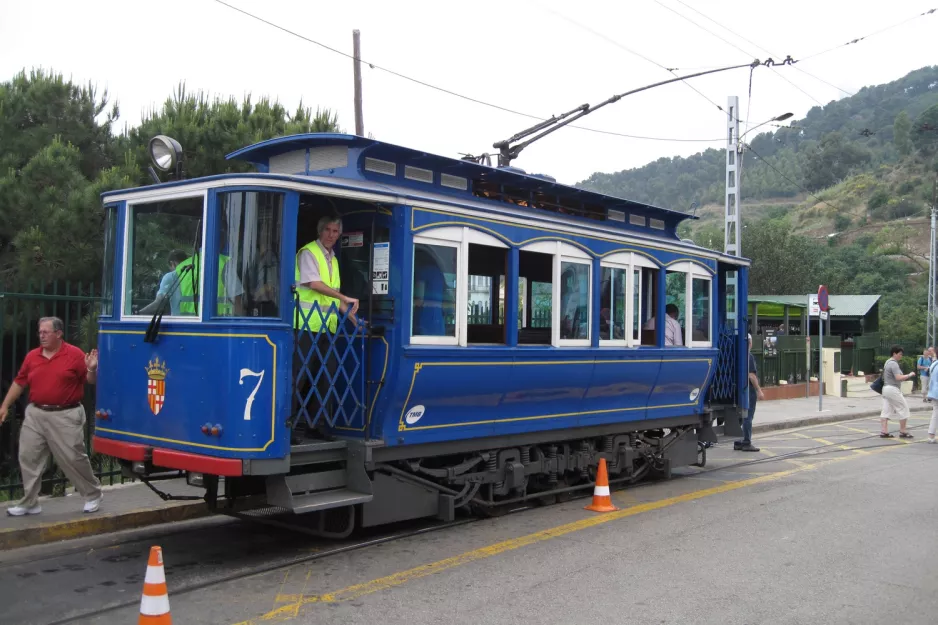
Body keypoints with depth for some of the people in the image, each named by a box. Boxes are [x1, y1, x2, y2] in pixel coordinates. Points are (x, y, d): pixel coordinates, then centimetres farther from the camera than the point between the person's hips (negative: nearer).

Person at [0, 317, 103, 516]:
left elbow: (91, 381, -4)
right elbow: (19, 383, 14)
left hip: (65, 416, -5)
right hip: (36, 414, 5)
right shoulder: (32, 356, 6)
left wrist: (92, 369, -25)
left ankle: (93, 495, 18)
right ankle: (29, 503, 16)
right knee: (28, 458, 5)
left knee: (73, 459, 0)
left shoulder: (75, 354, -7)